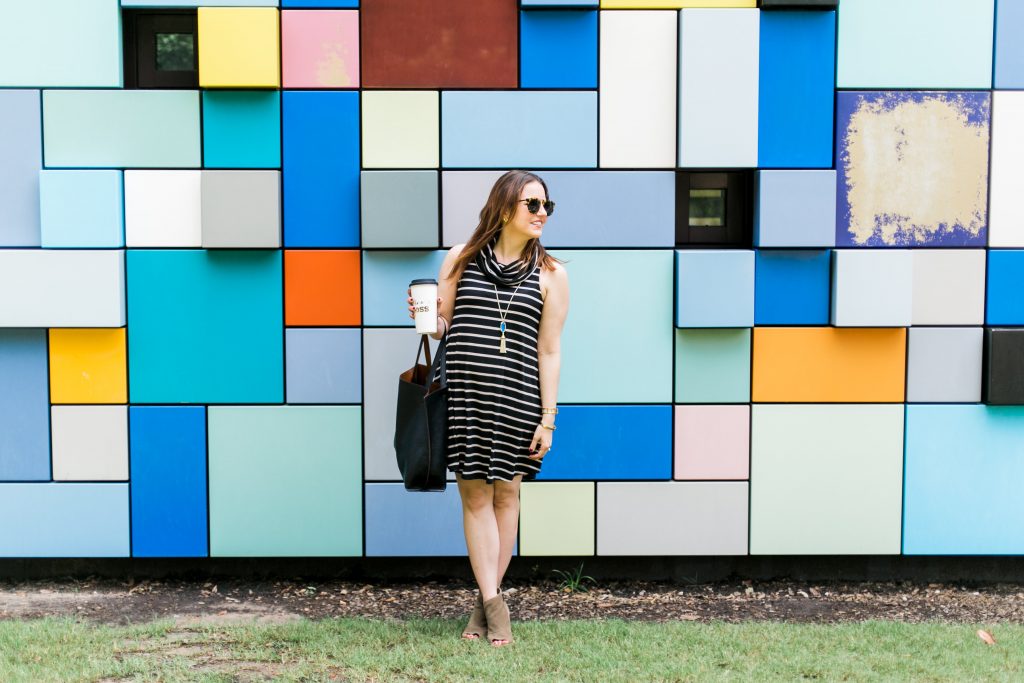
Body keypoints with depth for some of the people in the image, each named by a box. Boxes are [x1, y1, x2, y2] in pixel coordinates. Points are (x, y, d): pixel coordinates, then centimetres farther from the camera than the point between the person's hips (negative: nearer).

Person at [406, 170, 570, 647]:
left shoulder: (550, 274, 5)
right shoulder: (462, 258, 7)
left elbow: (549, 351, 3)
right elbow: (441, 324, 14)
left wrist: (548, 418, -2)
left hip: (517, 398, 0)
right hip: (463, 393, 1)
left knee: (506, 493, 5)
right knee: (475, 495, 0)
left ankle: (485, 601, 18)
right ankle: (493, 606, 4)